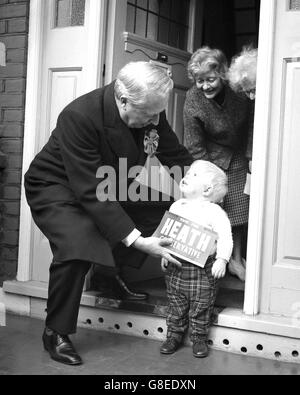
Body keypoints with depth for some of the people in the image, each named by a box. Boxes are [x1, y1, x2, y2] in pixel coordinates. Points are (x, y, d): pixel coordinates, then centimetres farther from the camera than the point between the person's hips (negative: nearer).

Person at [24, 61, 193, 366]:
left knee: (161, 208, -3)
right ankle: (56, 333, -8)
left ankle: (115, 272, 14)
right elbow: (92, 191, -37)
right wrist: (136, 240, -39)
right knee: (77, 246, -30)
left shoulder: (150, 110, -18)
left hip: (109, 182, 7)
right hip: (57, 187, -7)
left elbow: (176, 156, -2)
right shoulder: (79, 117, -37)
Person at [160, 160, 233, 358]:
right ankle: (174, 335, 29)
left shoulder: (215, 212, -10)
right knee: (176, 305, 14)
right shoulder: (176, 207, 7)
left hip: (203, 269, -4)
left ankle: (199, 339, 24)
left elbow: (225, 237, -13)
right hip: (175, 266, 5)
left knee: (201, 308, 7)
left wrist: (222, 260, -21)